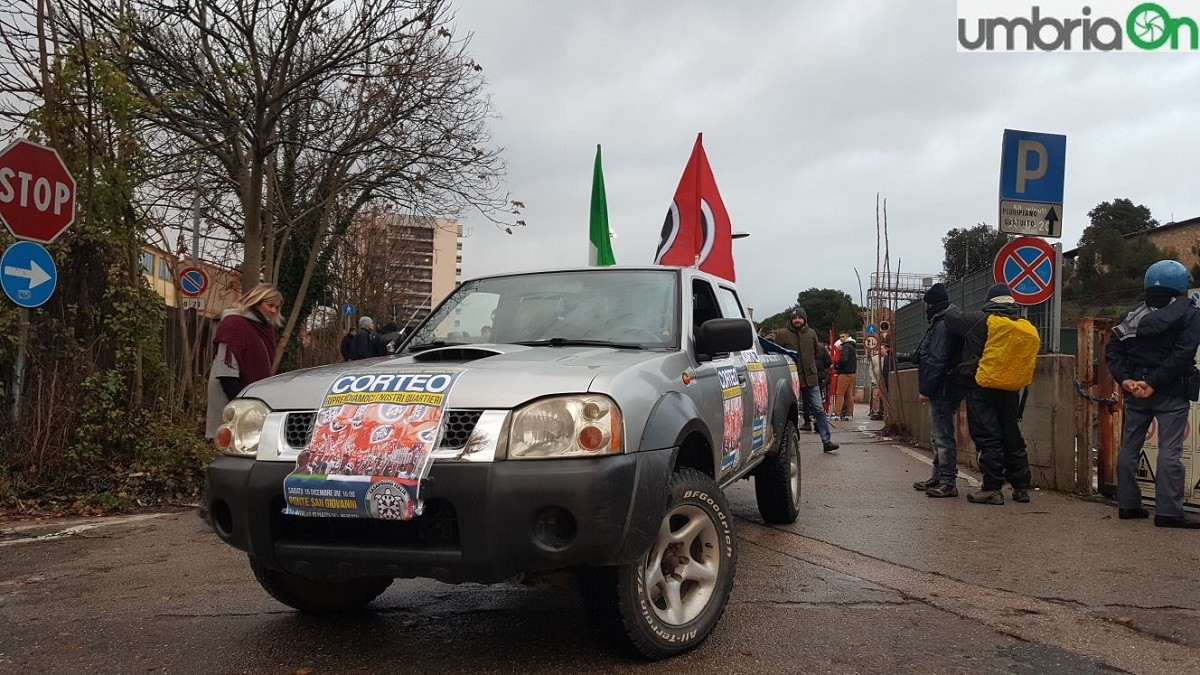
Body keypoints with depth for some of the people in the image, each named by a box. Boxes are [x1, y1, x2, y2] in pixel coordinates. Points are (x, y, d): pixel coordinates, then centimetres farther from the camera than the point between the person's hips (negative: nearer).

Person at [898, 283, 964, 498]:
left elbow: (936, 361, -22)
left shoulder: (943, 325, -15)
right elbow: (925, 356, 29)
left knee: (943, 436, -8)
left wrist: (926, 389, -22)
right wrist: (904, 357, 42)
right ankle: (938, 478, 26)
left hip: (943, 391, -11)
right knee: (937, 436, 17)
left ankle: (948, 483, -5)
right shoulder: (939, 324, 18)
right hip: (941, 391, 11)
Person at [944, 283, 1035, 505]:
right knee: (1012, 437, 14)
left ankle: (992, 488, -5)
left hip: (980, 388, -5)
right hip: (1010, 390, 6)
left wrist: (951, 309, 16)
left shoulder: (980, 320, -13)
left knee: (987, 437, -4)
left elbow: (952, 317, -4)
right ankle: (1021, 486, 19)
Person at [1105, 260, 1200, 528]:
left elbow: (1112, 349, 1)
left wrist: (1125, 379, -7)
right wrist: (1153, 383, -17)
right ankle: (1168, 511, -5)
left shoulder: (1135, 314, 9)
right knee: (1170, 451, -4)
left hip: (1135, 390, 5)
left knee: (1129, 447, 10)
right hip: (1171, 394, -4)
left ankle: (1128, 503, 14)